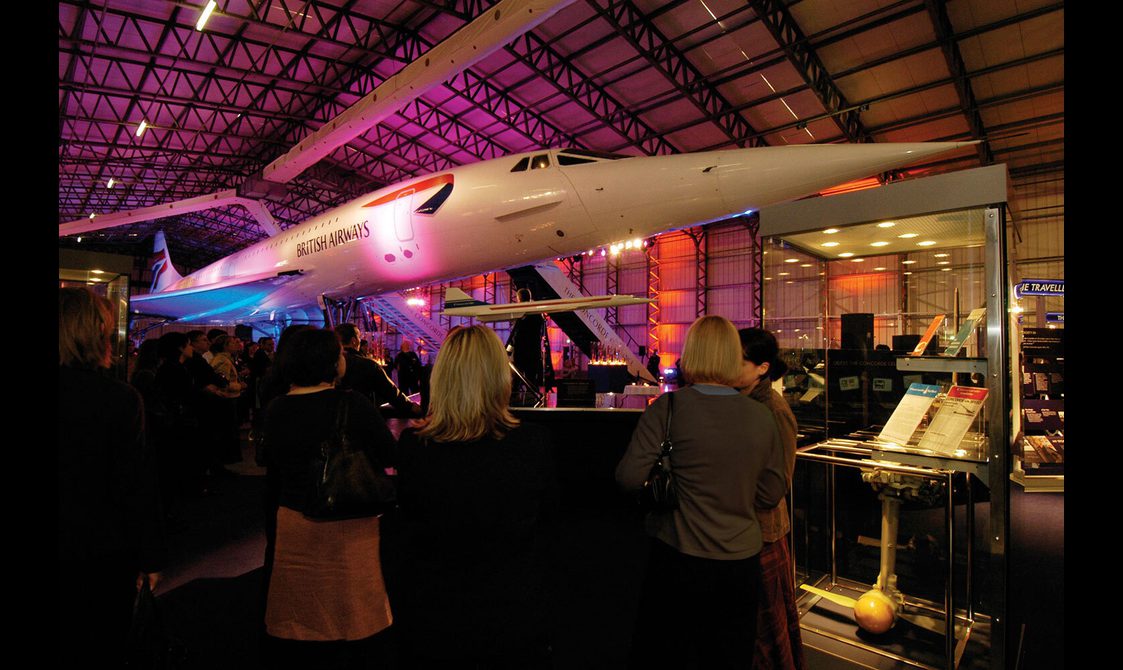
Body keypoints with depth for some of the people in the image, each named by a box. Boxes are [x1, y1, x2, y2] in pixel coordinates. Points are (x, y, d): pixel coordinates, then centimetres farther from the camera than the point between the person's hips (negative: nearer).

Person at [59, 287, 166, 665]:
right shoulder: (121, 398, -21)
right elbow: (136, 486, -17)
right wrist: (151, 557, -6)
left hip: (66, 551, 4)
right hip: (105, 551, -4)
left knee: (67, 644, 23)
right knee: (104, 646, 16)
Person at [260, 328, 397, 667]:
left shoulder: (276, 409, -3)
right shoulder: (351, 404, -20)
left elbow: (272, 469, 8)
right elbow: (390, 454, -17)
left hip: (293, 522, 5)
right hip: (348, 526, -4)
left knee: (302, 608, 21)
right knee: (349, 605, 15)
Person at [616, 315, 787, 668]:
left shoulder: (668, 408, -16)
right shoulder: (762, 416, -5)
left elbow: (629, 477, -18)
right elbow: (771, 494, 3)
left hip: (679, 562, -3)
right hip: (742, 565, 4)